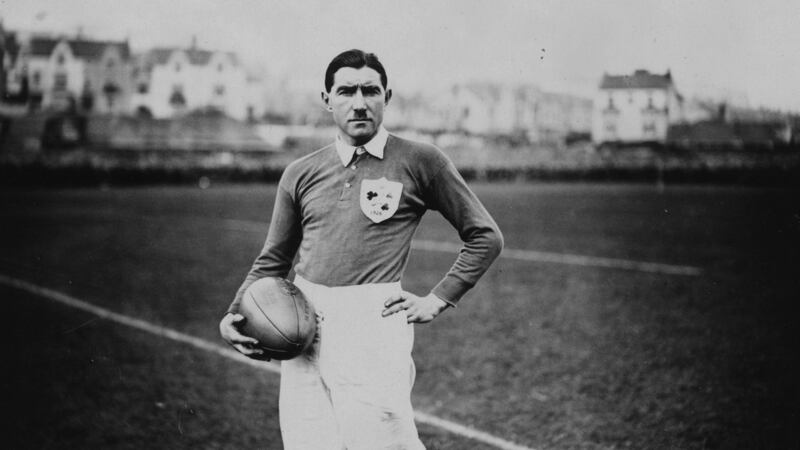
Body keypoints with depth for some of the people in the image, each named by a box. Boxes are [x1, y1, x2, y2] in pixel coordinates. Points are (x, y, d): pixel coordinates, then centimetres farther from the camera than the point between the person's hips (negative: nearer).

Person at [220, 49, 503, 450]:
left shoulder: (420, 161, 3)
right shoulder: (301, 174, 13)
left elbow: (485, 237, 8)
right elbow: (272, 261, 20)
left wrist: (437, 301, 1)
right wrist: (234, 315, 5)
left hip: (372, 325, -4)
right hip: (301, 326, 4)